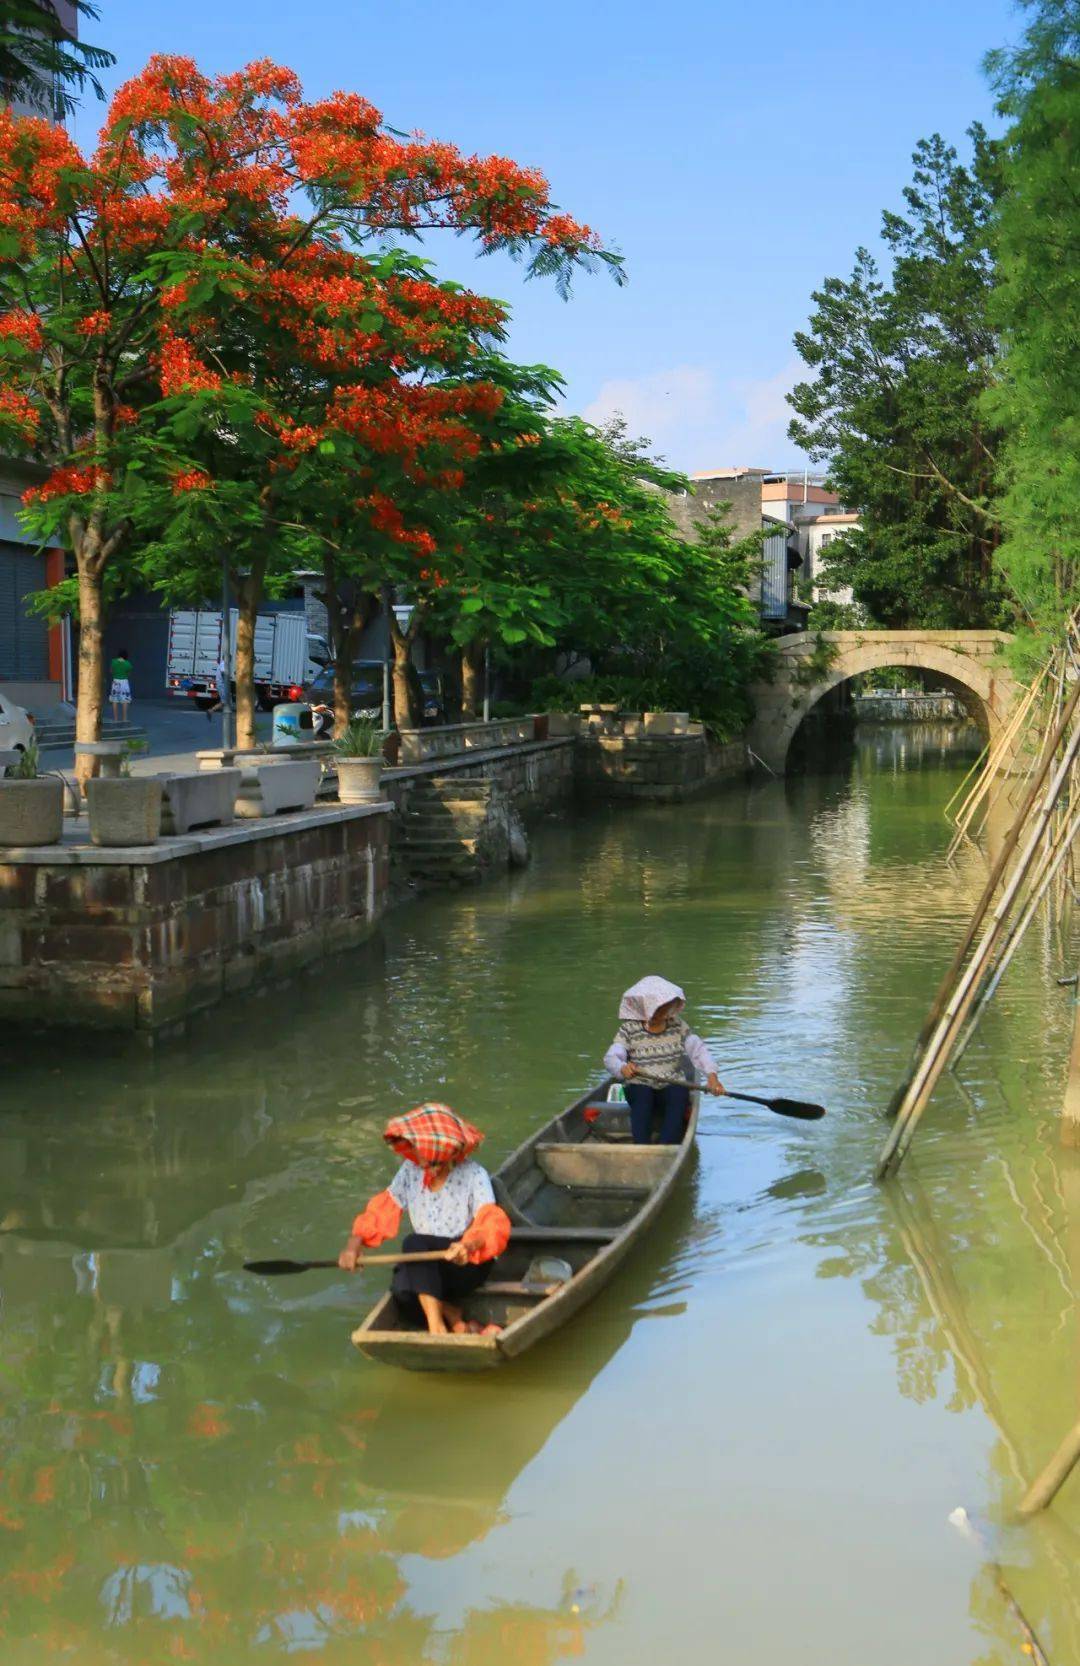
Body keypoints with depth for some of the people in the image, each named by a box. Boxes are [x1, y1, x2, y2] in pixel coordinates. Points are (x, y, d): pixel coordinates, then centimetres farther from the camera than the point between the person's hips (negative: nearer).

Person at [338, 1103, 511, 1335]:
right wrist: (353, 1245, -10)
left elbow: (493, 1223, -23)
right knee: (402, 1290, -31)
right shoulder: (410, 1171, 5)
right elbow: (382, 1210, 6)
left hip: (468, 1263, -4)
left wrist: (469, 1246, -45)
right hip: (423, 1268, 4)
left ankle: (437, 1324, -30)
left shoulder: (473, 1175, -10)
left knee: (415, 1242, -32)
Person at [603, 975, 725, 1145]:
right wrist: (622, 1068, -37)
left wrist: (711, 1076, -14)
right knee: (642, 1095, -34)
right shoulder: (629, 1029, -1)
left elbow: (698, 1050, 3)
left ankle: (666, 1149, -43)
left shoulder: (678, 1026, 8)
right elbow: (611, 1057, -12)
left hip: (672, 1086, 2)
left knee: (679, 1094, -31)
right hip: (641, 1087, -2)